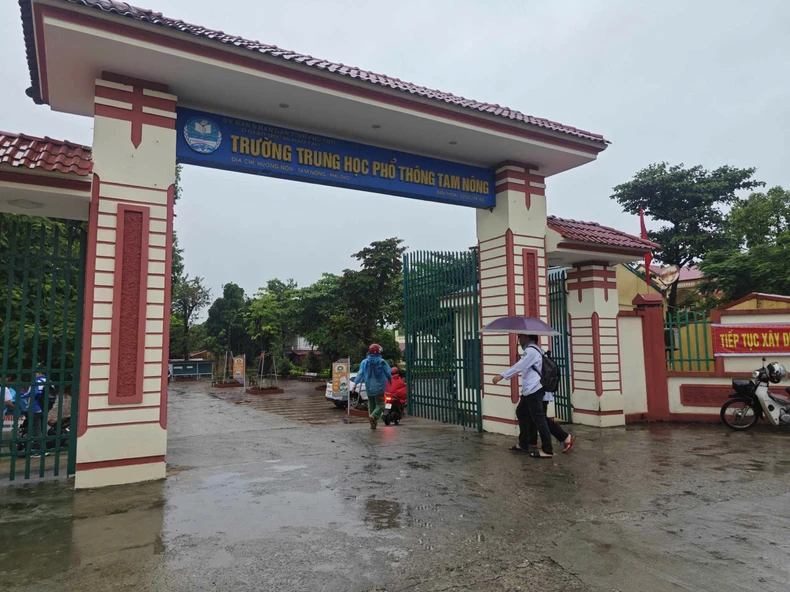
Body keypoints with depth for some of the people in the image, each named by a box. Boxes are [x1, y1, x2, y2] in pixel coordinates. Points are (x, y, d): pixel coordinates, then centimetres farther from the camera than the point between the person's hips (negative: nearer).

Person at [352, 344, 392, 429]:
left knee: (371, 405, 14)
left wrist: (355, 384, -4)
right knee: (380, 404, 0)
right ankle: (374, 416, -27)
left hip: (369, 388, 3)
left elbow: (360, 374, -4)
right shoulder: (382, 362, -4)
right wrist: (390, 381, 20)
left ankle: (373, 424, 11)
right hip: (379, 387, -3)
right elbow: (388, 373, 1)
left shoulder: (364, 362, 2)